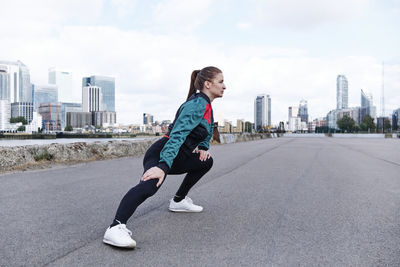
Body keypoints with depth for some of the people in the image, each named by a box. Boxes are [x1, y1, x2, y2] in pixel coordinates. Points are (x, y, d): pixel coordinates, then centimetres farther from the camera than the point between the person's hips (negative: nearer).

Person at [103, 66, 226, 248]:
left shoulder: (206, 105, 17)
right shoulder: (197, 104, -13)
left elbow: (208, 132, 35)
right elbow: (178, 134, -27)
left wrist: (203, 147, 13)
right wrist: (163, 166, -37)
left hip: (175, 157, 10)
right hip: (161, 155, -10)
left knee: (206, 161, 24)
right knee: (150, 183, -37)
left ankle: (178, 201, 27)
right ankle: (115, 228, -46)